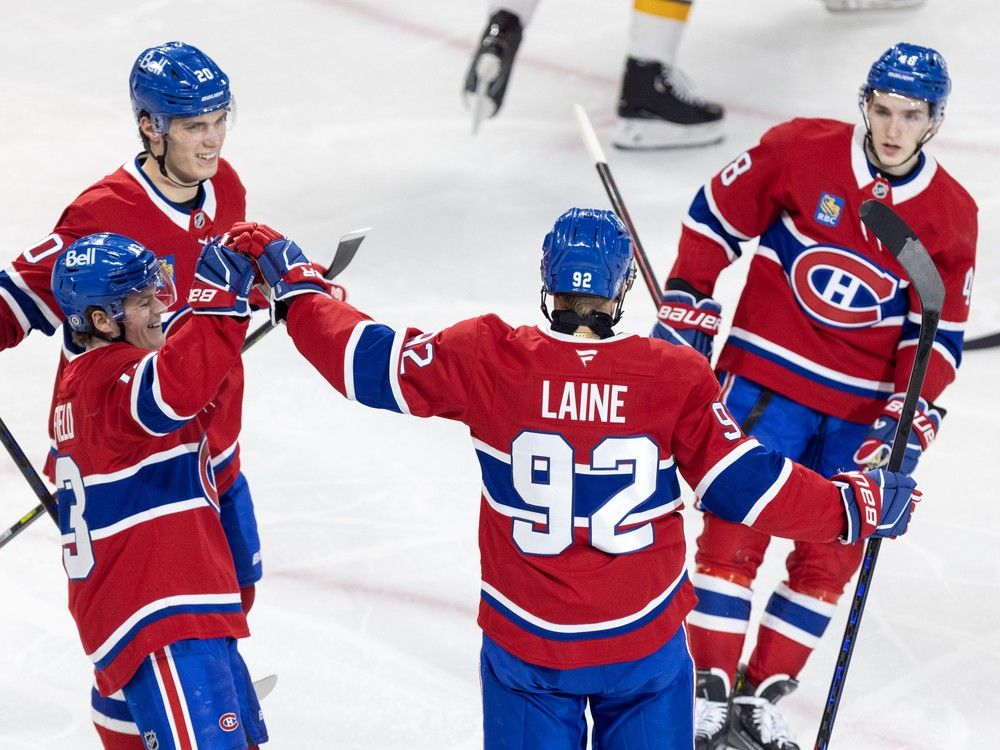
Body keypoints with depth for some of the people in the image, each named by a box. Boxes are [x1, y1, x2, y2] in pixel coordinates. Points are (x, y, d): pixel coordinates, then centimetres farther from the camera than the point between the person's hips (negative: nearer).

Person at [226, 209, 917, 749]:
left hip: (524, 644, 1)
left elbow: (369, 362, -6)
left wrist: (293, 284, 9)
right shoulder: (677, 376, -15)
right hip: (646, 643, 0)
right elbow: (744, 487, -11)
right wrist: (855, 506, 3)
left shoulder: (485, 360, -15)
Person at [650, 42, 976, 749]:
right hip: (768, 375, -2)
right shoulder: (803, 150, -11)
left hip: (863, 406, 3)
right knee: (735, 525, -6)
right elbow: (718, 212, 1)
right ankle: (711, 687, 6)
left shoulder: (950, 214, -4)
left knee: (831, 555, 4)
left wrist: (908, 420, -11)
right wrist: (686, 303, 0)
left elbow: (939, 330, -1)